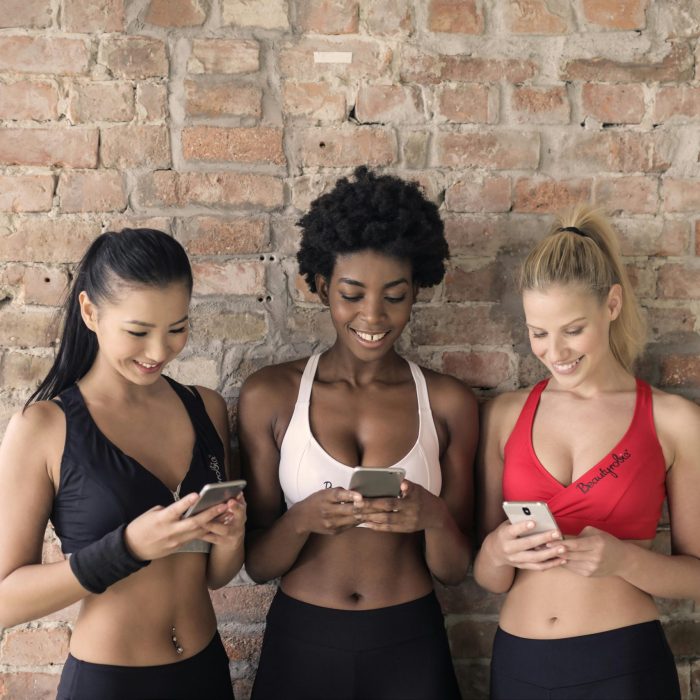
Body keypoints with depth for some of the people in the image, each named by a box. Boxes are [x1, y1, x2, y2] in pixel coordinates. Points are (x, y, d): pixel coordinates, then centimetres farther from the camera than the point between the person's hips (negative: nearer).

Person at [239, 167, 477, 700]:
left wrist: (434, 517, -19)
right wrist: (303, 519, -21)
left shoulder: (448, 402, -4)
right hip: (300, 643, 0)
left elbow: (455, 570, 0)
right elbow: (257, 563, -2)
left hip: (411, 645, 1)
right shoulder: (270, 395, -6)